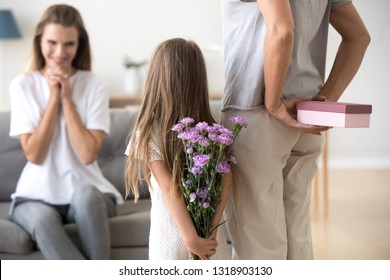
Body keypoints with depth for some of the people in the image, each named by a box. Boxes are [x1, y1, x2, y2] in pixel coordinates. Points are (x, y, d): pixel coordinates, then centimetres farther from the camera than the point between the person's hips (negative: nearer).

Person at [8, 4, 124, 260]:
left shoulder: (93, 85, -1)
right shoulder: (22, 85, 0)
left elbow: (88, 154, -12)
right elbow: (34, 155, -8)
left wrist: (67, 98, -11)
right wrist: (53, 98, -11)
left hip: (88, 193, 0)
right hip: (37, 194, 0)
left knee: (85, 194, -36)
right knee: (42, 219, -34)